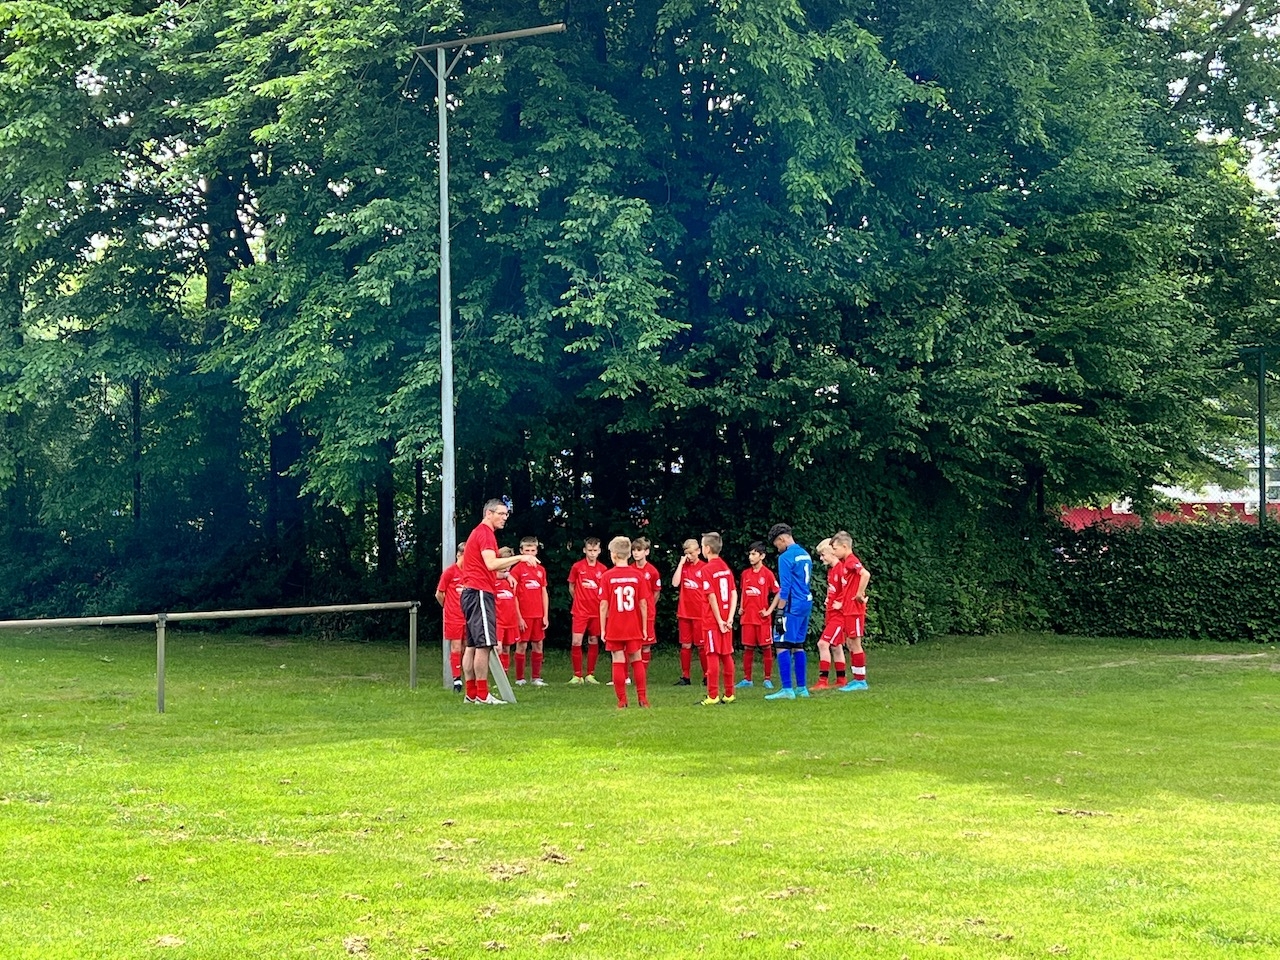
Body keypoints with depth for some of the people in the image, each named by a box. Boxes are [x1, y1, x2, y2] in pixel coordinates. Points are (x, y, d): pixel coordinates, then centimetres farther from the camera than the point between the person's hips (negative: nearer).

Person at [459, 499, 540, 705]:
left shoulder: (479, 533, 22)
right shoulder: (485, 533, -10)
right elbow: (491, 564, -23)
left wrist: (504, 570, 21)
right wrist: (519, 558, -23)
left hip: (473, 593, 11)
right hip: (480, 593, -11)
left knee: (472, 645, 10)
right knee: (484, 644, -12)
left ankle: (471, 694, 12)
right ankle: (482, 694, -13)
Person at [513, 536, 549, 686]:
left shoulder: (541, 570, 11)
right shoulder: (518, 569, -4)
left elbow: (544, 594, 13)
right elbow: (514, 595, -7)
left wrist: (546, 616, 6)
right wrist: (518, 617, -12)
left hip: (538, 615, 5)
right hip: (524, 615, -5)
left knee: (538, 645, 7)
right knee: (522, 645, -1)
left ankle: (536, 678, 14)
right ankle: (519, 678, 5)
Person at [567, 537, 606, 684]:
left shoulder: (602, 569, 2)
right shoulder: (577, 567, -3)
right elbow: (571, 587, 9)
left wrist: (600, 603, -1)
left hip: (597, 611, 2)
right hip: (580, 611, -2)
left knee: (594, 642, 7)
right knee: (576, 642, -9)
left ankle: (590, 675, 16)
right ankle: (577, 675, 0)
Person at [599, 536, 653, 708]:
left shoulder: (607, 576, -7)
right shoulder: (638, 576, -2)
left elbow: (604, 605, -7)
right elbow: (643, 604, -2)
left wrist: (603, 629, 0)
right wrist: (644, 628, 6)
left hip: (614, 629, -2)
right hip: (634, 628, 2)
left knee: (618, 663, 3)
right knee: (637, 661, 13)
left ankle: (622, 701, 3)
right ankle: (642, 698, 12)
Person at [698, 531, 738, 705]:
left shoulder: (707, 569, -12)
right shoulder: (726, 567, 9)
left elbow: (712, 597, -17)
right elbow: (734, 594, 4)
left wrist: (719, 620, -13)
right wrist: (730, 618, 0)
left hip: (712, 620, -7)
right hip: (725, 619, 7)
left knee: (713, 656, -4)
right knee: (726, 655, 11)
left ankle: (712, 696, -3)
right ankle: (729, 694, 17)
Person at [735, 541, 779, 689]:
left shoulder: (767, 573, -6)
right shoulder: (745, 574, 8)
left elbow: (778, 593, -5)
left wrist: (769, 610, -9)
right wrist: (741, 608, 10)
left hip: (763, 618, -4)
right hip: (747, 617, 4)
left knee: (766, 647, 2)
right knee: (747, 647, 6)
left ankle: (768, 679, 9)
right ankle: (747, 679, 12)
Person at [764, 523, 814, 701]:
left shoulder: (786, 557, -12)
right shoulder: (805, 554, 14)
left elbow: (785, 587, -16)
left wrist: (780, 610, -13)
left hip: (793, 606, -9)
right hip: (807, 604, 9)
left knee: (782, 646, -7)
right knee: (798, 646, 15)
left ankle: (787, 689, -11)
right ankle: (801, 688, 16)